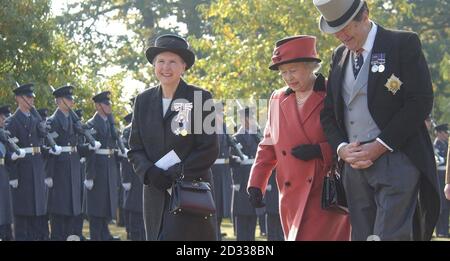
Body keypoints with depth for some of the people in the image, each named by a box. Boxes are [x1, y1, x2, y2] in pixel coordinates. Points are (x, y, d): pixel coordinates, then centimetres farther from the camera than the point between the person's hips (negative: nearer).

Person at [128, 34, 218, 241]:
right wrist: (150, 173, -12)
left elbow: (209, 150, -6)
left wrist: (176, 175, -15)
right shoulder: (143, 100, 10)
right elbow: (135, 149, 9)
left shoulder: (201, 98, -3)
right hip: (155, 194, 5)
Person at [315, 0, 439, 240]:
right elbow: (329, 112, 18)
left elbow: (421, 102, -8)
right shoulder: (339, 56, 18)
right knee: (362, 236, 2)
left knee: (391, 236, -16)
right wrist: (341, 148, -2)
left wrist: (380, 146, -13)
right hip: (355, 164, 6)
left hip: (396, 160, -6)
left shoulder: (404, 44, -1)